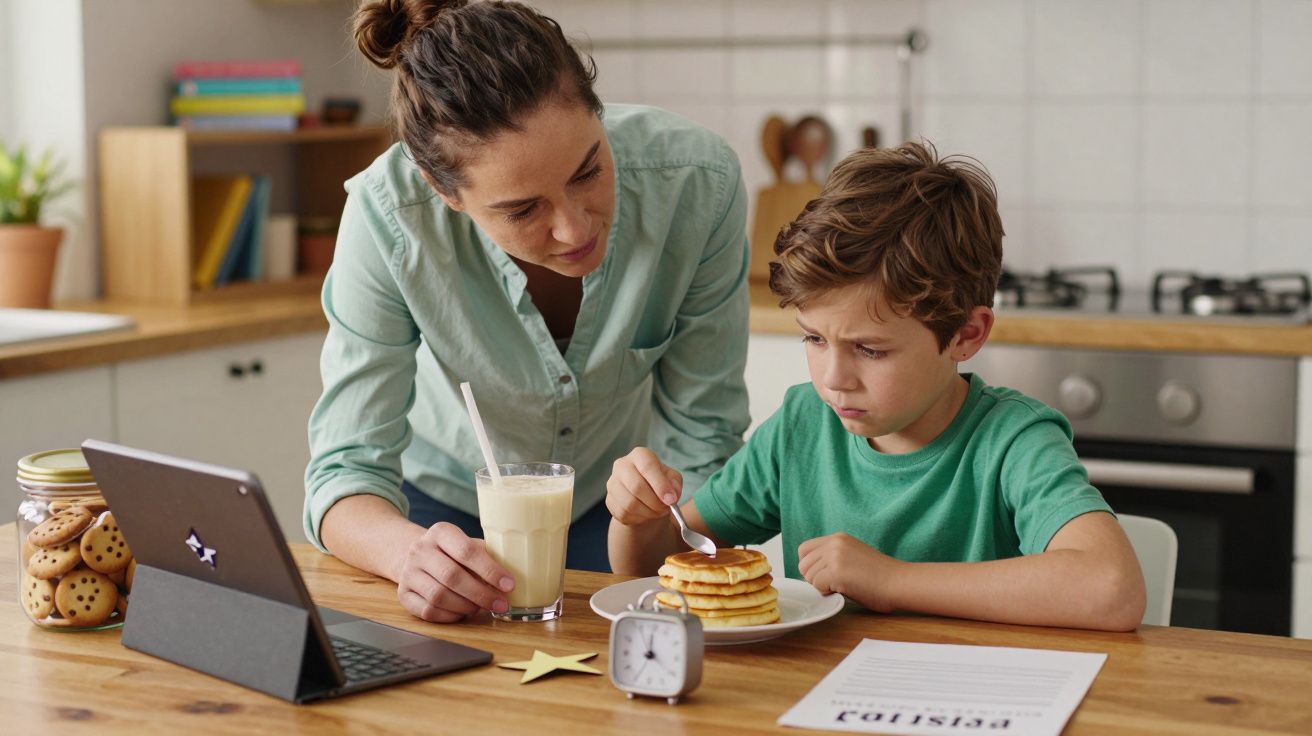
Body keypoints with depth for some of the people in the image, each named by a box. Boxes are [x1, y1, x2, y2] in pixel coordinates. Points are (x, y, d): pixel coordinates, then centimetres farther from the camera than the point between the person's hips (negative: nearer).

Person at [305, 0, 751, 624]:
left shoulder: (698, 182, -29)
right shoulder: (387, 215, -31)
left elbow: (699, 436, -15)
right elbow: (347, 467, -25)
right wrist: (410, 551, -45)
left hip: (616, 501, 1)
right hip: (447, 499, 0)